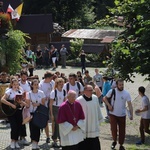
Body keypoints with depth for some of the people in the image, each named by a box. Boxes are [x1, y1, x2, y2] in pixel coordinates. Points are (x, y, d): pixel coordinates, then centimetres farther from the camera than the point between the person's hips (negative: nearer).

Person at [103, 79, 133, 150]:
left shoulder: (126, 93, -10)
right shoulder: (112, 91, -9)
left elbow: (130, 104, -13)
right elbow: (105, 98, 4)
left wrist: (131, 114, -23)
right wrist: (109, 105, -11)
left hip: (122, 115, 1)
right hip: (113, 114, 0)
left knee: (122, 131, 6)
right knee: (113, 129, -1)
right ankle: (114, 141, 26)